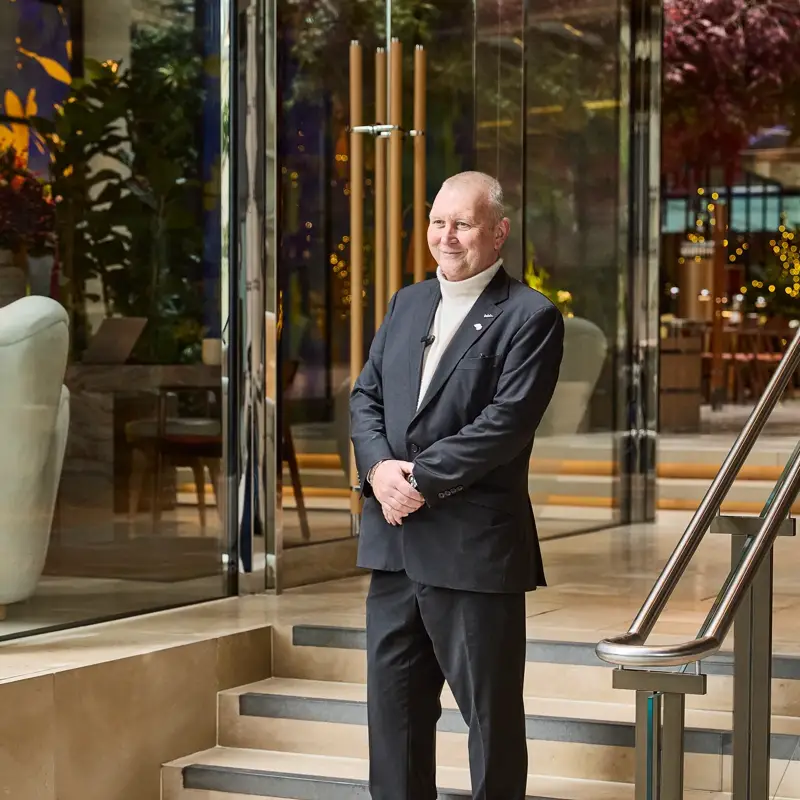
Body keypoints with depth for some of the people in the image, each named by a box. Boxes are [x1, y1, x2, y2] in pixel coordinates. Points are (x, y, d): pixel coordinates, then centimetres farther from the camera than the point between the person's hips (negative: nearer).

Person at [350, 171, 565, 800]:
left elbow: (506, 421, -16)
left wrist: (422, 478, -17)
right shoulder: (407, 304, 15)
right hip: (394, 539, 6)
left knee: (491, 712, 5)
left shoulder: (531, 317, -7)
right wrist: (378, 468, -7)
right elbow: (366, 395, 11)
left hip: (475, 545, -6)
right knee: (393, 701, 13)